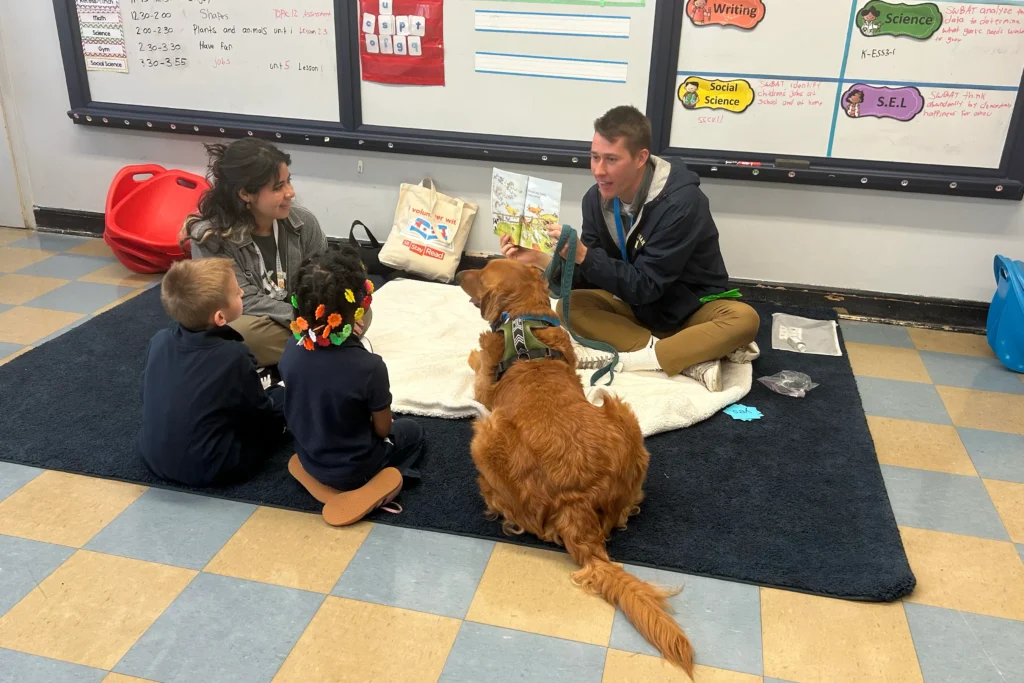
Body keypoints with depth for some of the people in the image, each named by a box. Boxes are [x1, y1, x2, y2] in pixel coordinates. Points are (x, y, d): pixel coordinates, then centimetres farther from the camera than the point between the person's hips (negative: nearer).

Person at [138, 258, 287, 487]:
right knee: (283, 398, 6)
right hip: (207, 470, -6)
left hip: (152, 457, 6)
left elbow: (148, 396, 7)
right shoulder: (234, 356, -24)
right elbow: (261, 415, -8)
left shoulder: (159, 340, -8)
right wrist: (278, 392, 15)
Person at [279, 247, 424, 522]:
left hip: (308, 459, 6)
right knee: (412, 430, 22)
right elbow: (383, 429, -17)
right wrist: (384, 418, 6)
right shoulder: (369, 366, -32)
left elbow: (310, 406, 1)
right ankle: (379, 483, 5)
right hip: (351, 470, -5)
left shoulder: (292, 351, -16)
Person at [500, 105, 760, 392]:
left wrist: (584, 255, -36)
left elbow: (646, 286, -27)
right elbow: (588, 278, -7)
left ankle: (625, 359, -33)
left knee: (744, 318, -35)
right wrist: (544, 261, -25)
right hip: (638, 305, 5)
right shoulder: (597, 198, -10)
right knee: (570, 305, -21)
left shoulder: (681, 201, -27)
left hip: (692, 308, -4)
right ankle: (690, 359, -27)